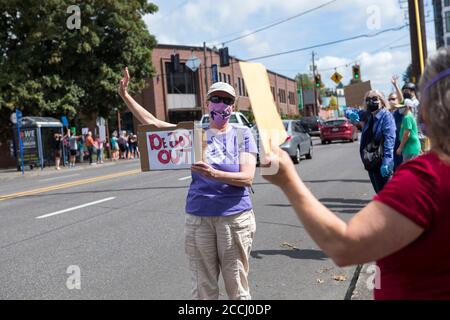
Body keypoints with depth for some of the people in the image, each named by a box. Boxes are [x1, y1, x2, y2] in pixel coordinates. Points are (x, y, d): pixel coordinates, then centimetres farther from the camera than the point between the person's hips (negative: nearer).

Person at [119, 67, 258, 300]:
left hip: (235, 217, -2)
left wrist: (214, 174, -24)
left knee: (237, 287, 8)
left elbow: (247, 177, -8)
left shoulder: (243, 135, 2)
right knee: (203, 287, 9)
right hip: (198, 218, 2)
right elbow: (153, 122, 8)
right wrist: (125, 95, 1)